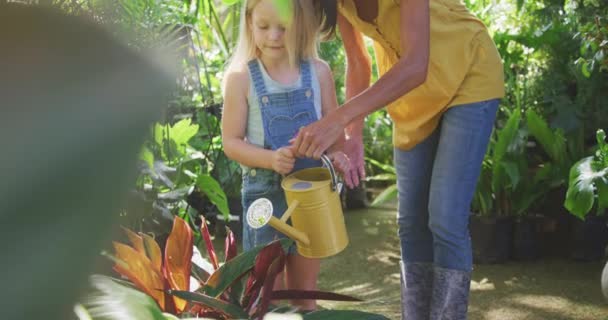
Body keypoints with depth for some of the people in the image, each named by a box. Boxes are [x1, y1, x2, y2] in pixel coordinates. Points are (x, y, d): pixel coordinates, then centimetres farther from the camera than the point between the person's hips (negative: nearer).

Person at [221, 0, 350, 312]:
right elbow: (231, 142, -7)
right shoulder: (241, 77, -8)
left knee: (304, 291, 16)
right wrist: (271, 159, -24)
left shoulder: (318, 72, -1)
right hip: (265, 195, -2)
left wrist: (336, 155, -16)